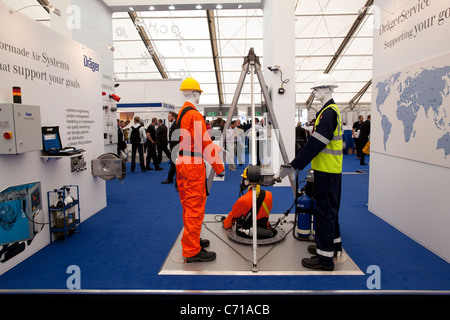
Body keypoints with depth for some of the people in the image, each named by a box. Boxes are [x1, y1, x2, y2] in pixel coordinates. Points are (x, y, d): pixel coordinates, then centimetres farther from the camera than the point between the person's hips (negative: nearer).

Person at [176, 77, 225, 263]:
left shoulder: (179, 114, 13)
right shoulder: (194, 115, -15)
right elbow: (204, 144, -17)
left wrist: (217, 148, 24)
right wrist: (219, 167, -10)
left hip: (180, 163, 10)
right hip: (193, 166, -10)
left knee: (188, 205, 19)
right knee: (195, 207, -1)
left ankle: (192, 240, 34)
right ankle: (192, 251, 8)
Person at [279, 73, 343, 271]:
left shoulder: (328, 112, -18)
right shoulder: (332, 110, 15)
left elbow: (315, 144, -25)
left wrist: (294, 166, -25)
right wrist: (296, 163, 20)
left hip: (327, 171, -11)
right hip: (331, 170, 11)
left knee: (324, 210, -4)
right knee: (330, 208, 20)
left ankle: (325, 257, 5)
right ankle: (334, 243, 36)